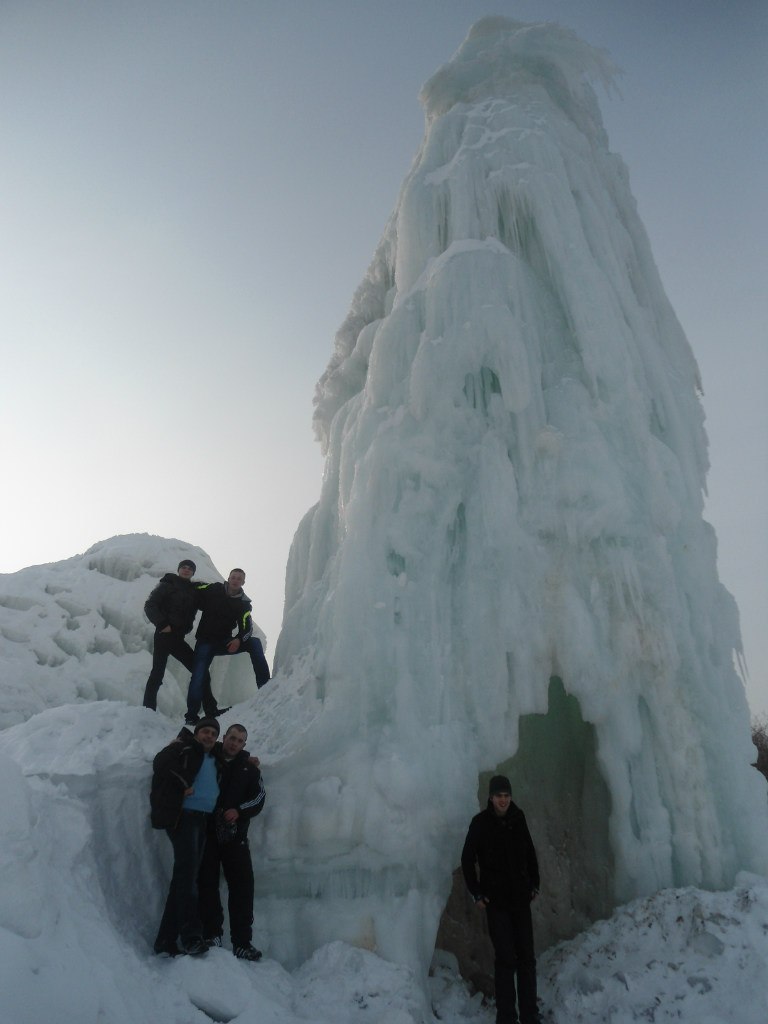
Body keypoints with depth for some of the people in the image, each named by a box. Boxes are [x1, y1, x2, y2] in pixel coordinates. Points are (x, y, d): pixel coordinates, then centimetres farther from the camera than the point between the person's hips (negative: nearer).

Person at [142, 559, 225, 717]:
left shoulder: (194, 591, 15)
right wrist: (162, 624, -16)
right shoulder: (167, 585, 1)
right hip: (164, 635, -5)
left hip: (178, 639, 5)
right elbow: (149, 606, -7)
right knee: (157, 674, -10)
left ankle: (211, 710, 7)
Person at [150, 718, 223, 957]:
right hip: (184, 816, -7)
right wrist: (184, 785, -13)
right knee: (187, 870, -15)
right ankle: (191, 935, -17)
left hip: (203, 820, 8)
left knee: (185, 875, 7)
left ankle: (165, 941, 12)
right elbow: (161, 763, -13)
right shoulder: (184, 747, 1)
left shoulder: (214, 759, 23)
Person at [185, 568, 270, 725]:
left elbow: (247, 628, -11)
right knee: (198, 676, -15)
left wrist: (239, 639, -29)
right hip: (205, 642, -1)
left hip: (225, 642, 1)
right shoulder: (214, 589, -3)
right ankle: (191, 715, -4)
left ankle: (265, 685, -21)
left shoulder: (244, 604, -3)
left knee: (255, 643, -17)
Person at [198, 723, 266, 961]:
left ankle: (242, 942, 3)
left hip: (235, 835, 1)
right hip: (207, 832, 0)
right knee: (207, 883, 1)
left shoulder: (249, 767, 8)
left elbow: (259, 799, 6)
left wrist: (239, 811, -10)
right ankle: (212, 934, 12)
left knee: (242, 886, -3)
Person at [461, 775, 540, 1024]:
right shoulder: (480, 822, -11)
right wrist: (476, 893, -4)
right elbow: (467, 858, -4)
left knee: (527, 957, 8)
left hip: (521, 897, 3)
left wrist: (534, 883, 10)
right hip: (496, 900, -3)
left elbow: (530, 852, 11)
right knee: (505, 959, -3)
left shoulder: (518, 818, -3)